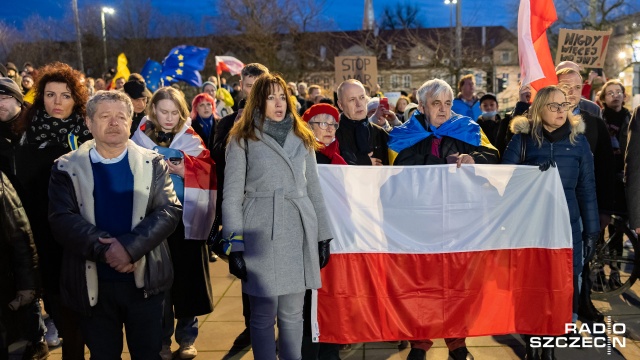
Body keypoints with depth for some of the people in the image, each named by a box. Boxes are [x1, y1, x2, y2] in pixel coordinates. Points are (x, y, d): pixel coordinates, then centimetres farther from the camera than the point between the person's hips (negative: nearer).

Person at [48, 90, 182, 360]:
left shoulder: (153, 163, 2)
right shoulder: (67, 167, 2)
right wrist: (104, 249, -22)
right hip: (93, 284, 0)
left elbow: (170, 210, -8)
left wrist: (130, 247, -21)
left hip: (144, 281, 0)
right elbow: (61, 219, -9)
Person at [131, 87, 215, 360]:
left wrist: (185, 171, -18)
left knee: (187, 278, 5)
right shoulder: (140, 138, 6)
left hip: (187, 218, 0)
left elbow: (206, 174, -3)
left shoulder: (193, 141, 5)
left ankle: (187, 337, 21)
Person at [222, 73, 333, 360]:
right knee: (264, 315, 4)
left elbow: (314, 189, 14)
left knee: (292, 313, 12)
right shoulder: (242, 140, 1)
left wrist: (323, 236, 11)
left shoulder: (301, 138, 13)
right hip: (262, 236, -3)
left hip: (299, 234, 4)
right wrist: (234, 245, -8)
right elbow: (231, 196, -2)